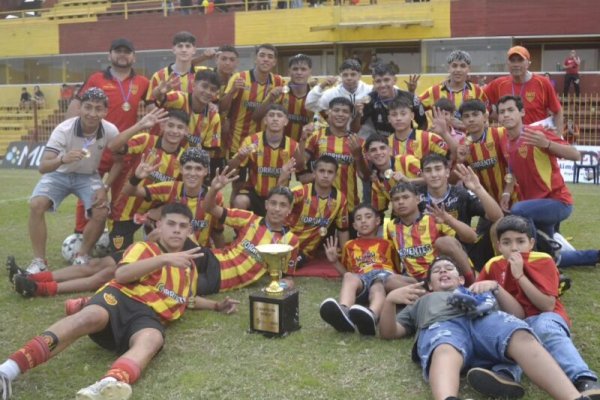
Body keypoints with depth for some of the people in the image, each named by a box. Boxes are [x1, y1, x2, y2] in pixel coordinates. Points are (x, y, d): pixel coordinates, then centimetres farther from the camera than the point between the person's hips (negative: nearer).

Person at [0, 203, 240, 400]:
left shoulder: (189, 266, 33)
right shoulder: (145, 248, 16)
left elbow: (186, 299, 52)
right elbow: (121, 274, -5)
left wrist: (216, 306, 38)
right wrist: (164, 259, -12)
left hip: (150, 316, 3)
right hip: (121, 299, -2)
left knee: (152, 339, -38)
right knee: (92, 316, -40)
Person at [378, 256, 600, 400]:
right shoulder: (421, 302, 44)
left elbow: (517, 315, 30)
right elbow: (388, 332, 29)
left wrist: (495, 287, 14)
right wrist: (390, 299, 10)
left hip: (485, 318, 2)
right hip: (440, 325, -2)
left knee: (522, 336, -36)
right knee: (446, 352, -42)